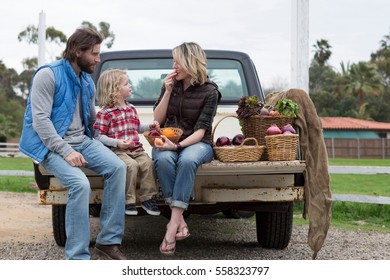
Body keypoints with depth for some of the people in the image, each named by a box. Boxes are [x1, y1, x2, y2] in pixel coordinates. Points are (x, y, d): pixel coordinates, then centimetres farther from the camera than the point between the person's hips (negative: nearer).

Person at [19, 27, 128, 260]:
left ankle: (108, 242, -13)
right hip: (52, 145, -7)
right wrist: (66, 151, -24)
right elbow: (40, 120, -18)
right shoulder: (48, 75, -11)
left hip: (82, 140, 7)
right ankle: (78, 259, -23)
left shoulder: (88, 81, 12)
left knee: (117, 167, -17)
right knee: (80, 184, -30)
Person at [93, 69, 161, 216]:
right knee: (131, 165, -31)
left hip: (136, 149, 6)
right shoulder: (106, 113, -7)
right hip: (117, 151, -6)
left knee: (148, 163, -20)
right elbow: (99, 136, -11)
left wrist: (150, 126, 14)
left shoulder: (131, 108, 17)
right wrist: (117, 143, -22)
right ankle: (128, 200, -16)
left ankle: (147, 197, -7)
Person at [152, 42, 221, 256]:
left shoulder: (209, 91, -4)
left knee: (187, 160, -39)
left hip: (197, 143, -3)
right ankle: (180, 222, -36)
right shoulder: (171, 84, 7)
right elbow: (158, 119, 6)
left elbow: (201, 130, -11)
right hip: (168, 142, 3)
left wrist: (178, 145, -26)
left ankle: (172, 226, -42)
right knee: (163, 159, -35)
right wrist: (168, 92, -6)